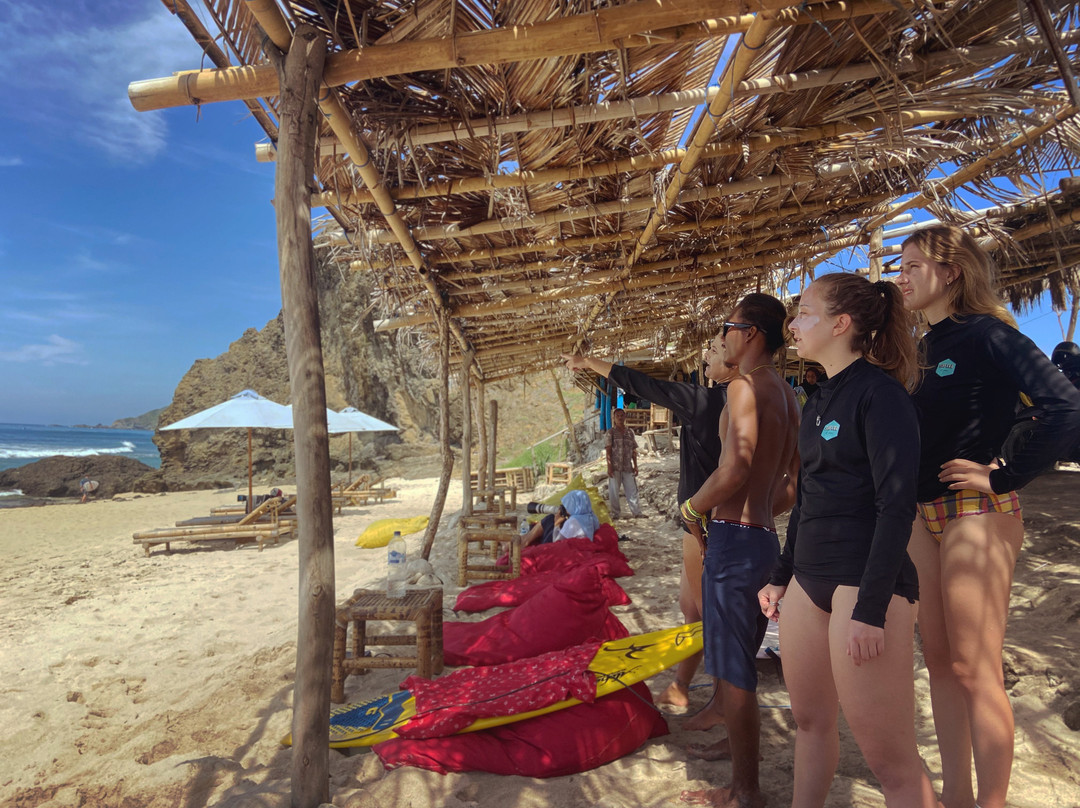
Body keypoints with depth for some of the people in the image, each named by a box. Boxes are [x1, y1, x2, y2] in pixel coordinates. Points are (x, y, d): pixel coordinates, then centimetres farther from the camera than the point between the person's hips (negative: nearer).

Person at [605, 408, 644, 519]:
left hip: (627, 467, 3)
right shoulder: (611, 432, 0)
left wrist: (635, 465, 8)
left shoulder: (630, 432, 10)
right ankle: (615, 513, 12)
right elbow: (608, 450, -4)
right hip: (615, 467, -3)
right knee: (614, 491, 2)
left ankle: (637, 512, 11)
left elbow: (634, 450, 13)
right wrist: (609, 466, -11)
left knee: (632, 490, 4)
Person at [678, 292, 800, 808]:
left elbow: (737, 466, -26)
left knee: (733, 672, 1)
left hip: (733, 539, -10)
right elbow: (793, 484, 18)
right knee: (738, 669, 21)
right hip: (765, 538, 10)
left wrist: (692, 509, -11)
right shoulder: (786, 395, 15)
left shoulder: (745, 385, -14)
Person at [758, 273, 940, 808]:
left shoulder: (880, 394, -11)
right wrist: (781, 576, 20)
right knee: (810, 720, 19)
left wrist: (870, 608, -21)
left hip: (866, 582, -8)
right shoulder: (818, 402, 14)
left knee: (889, 757, 0)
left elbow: (897, 504, -17)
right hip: (810, 579, 8)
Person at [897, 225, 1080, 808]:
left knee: (974, 670, -1)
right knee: (939, 661, 13)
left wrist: (1003, 478, -17)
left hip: (976, 516, -8)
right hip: (925, 516, 8)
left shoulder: (986, 334, -9)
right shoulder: (923, 349, 13)